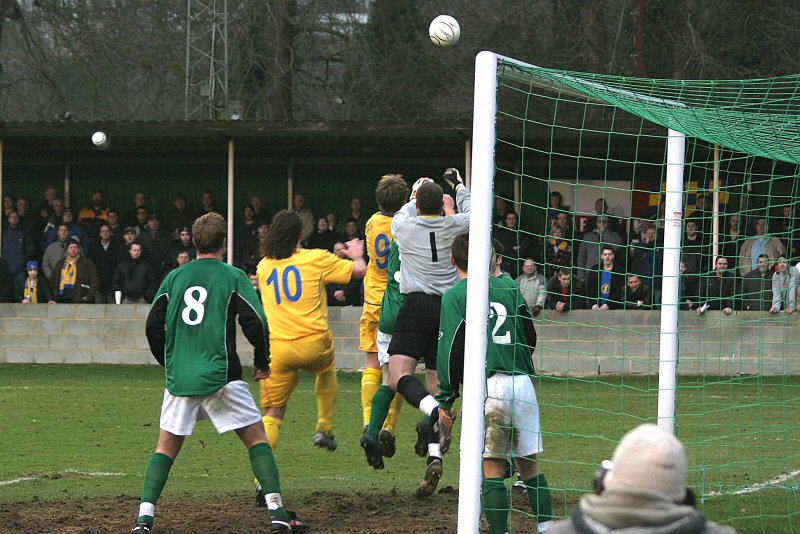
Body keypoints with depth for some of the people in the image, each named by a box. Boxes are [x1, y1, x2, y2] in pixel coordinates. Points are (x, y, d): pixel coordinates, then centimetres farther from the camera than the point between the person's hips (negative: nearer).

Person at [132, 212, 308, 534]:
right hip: (220, 375, -3)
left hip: (179, 377, 3)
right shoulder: (233, 277, 0)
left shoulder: (175, 277, 10)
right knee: (257, 438, 5)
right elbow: (255, 323, -7)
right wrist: (262, 363, 9)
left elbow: (153, 326, 11)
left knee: (166, 447, 11)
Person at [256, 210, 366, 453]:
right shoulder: (317, 258, 2)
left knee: (273, 413, 5)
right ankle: (325, 429, 34)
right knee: (327, 369, 36)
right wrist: (357, 257, 29)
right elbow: (359, 271, 6)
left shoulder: (263, 266, 11)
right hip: (313, 344, -1)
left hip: (276, 348, 1)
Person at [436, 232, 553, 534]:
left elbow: (451, 351, -5)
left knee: (493, 467, 0)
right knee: (529, 464, 10)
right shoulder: (508, 287, 13)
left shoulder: (455, 297, 0)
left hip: (487, 385, -4)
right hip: (523, 383, 4)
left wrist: (445, 401, 0)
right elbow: (531, 338, 14)